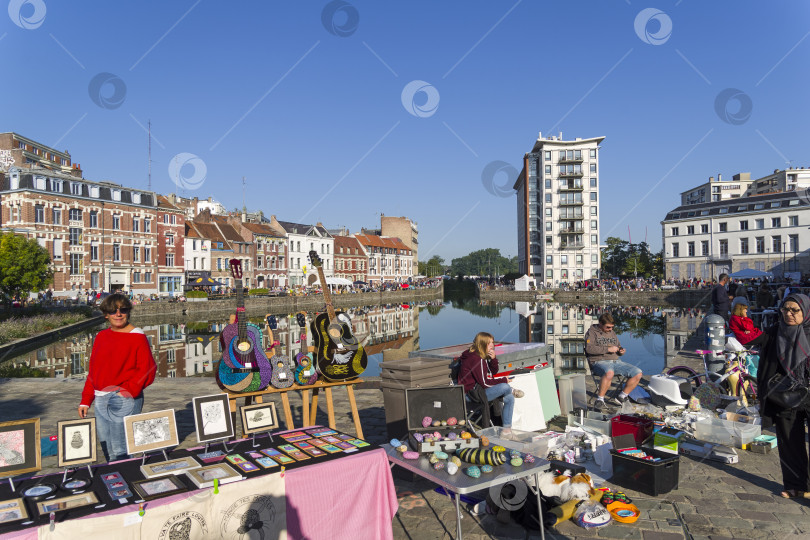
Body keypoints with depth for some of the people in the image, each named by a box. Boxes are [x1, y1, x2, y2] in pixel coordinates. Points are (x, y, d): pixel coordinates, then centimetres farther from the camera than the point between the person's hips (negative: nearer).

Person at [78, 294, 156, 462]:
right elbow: (93, 371, 18)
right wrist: (86, 400, 14)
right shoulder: (101, 337, 14)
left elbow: (147, 369, -9)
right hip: (101, 401, 6)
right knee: (108, 452, 11)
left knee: (120, 453, -6)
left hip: (125, 401, -6)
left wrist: (128, 391, -18)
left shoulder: (137, 337, -5)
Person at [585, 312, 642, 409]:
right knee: (609, 373, -41)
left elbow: (618, 346, 34)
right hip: (599, 362, -7)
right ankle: (599, 400, -25)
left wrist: (621, 351, 8)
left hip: (616, 361, 7)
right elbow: (589, 348, -14)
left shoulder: (612, 333, 23)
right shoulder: (592, 332, 2)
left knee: (638, 373, -8)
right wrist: (608, 349, -17)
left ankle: (621, 398, 4)